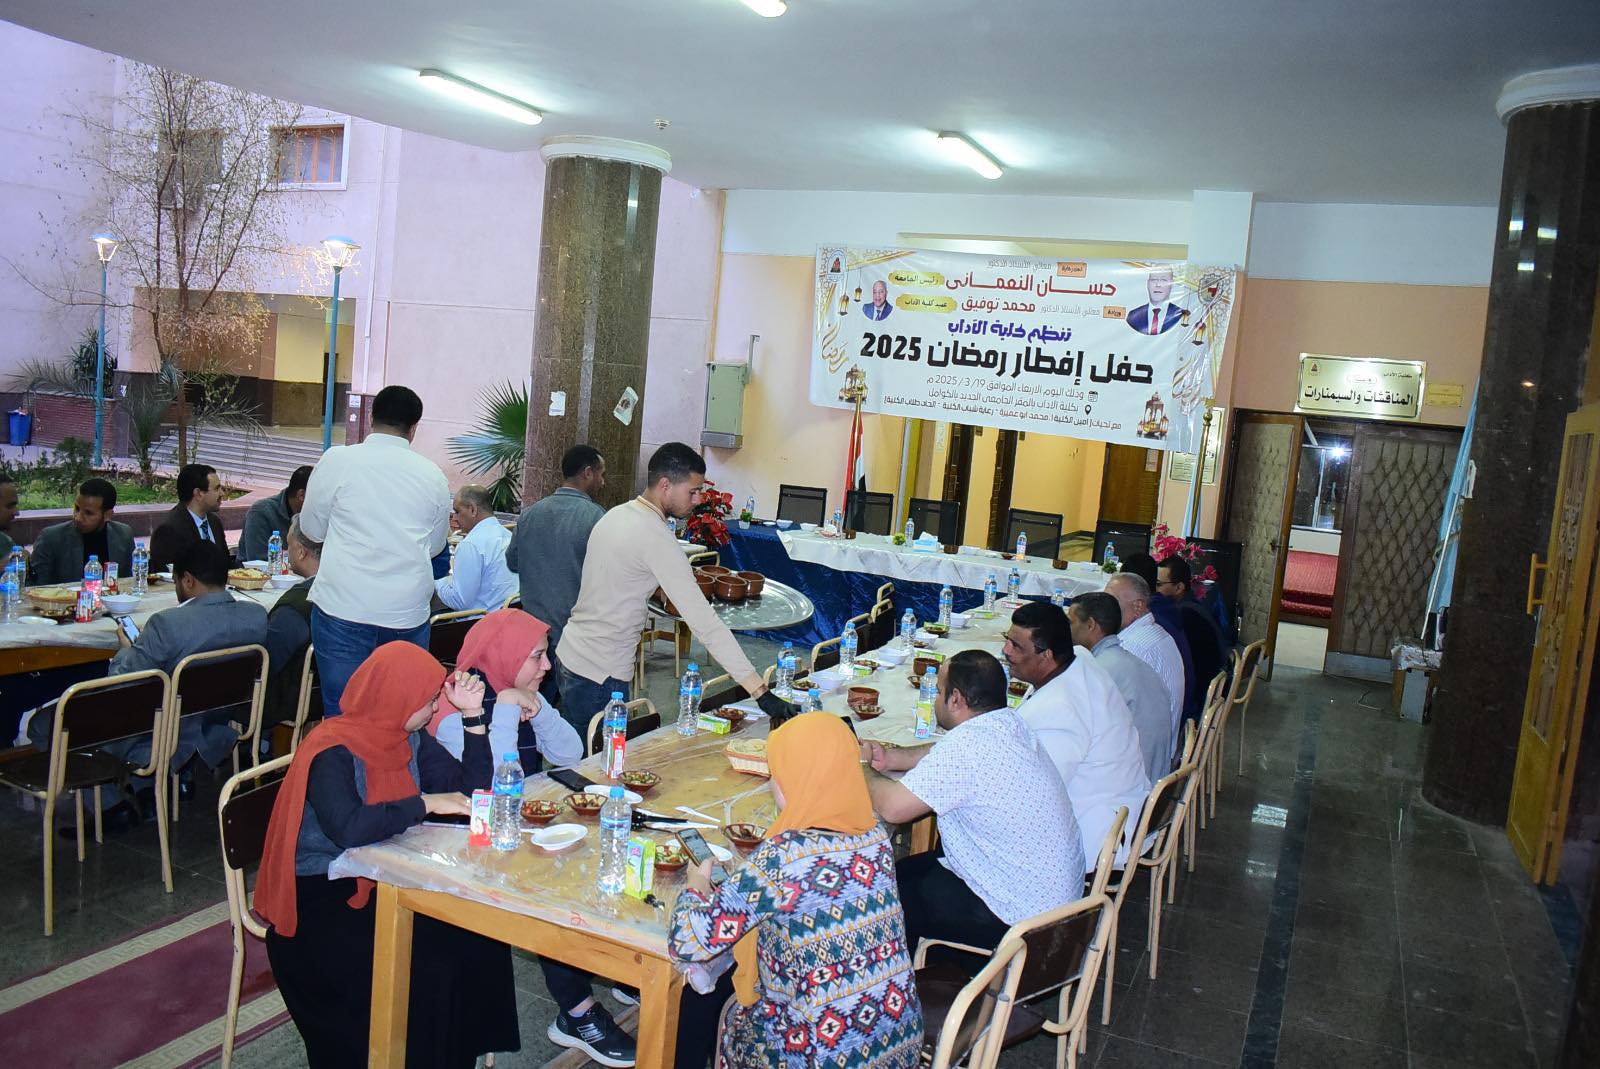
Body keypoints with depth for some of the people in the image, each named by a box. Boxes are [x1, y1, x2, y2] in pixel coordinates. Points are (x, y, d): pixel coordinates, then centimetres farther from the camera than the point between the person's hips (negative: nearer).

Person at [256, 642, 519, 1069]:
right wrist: (425, 803, -25)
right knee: (422, 970, -26)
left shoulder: (409, 738, 4)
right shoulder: (332, 752, -18)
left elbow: (472, 789, 5)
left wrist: (472, 715, -4)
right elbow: (348, 828, -34)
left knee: (476, 939, -15)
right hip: (321, 898, -7)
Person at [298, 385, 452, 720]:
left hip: (345, 608, -2)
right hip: (408, 614, 2)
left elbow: (312, 529, 9)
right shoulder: (433, 475, 5)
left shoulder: (337, 460, -2)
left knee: (343, 714, 4)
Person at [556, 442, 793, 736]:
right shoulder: (655, 536, -21)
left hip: (570, 652, 9)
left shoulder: (616, 514, 6)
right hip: (600, 673, -9)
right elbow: (704, 621, -25)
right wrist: (760, 691, -25)